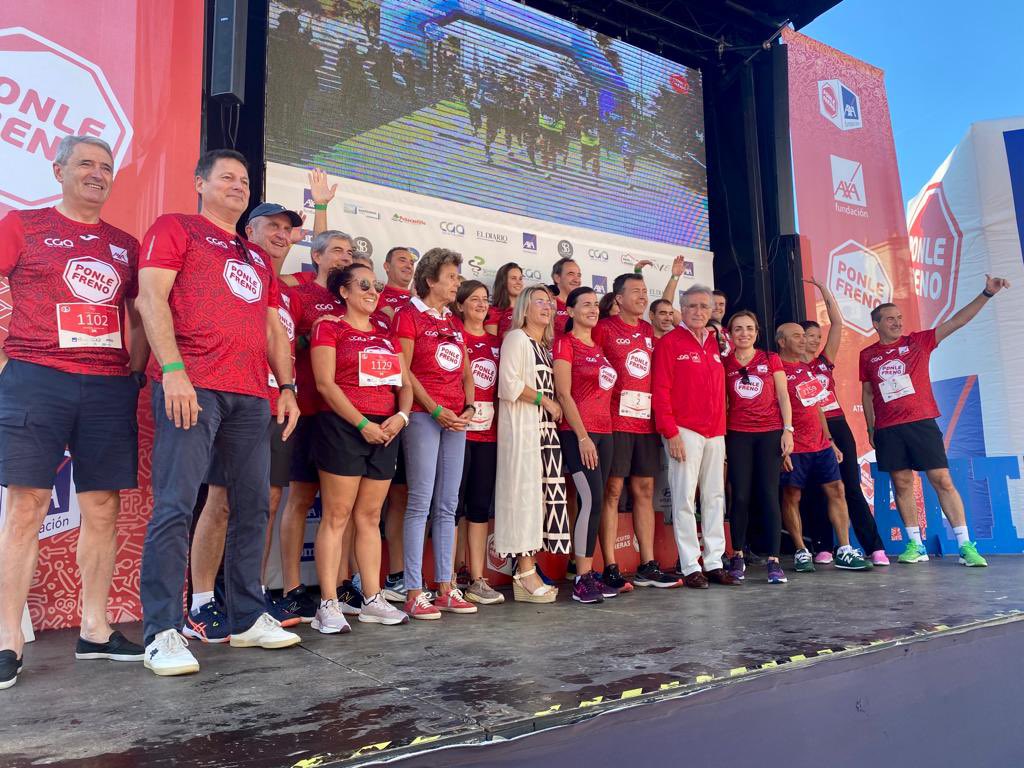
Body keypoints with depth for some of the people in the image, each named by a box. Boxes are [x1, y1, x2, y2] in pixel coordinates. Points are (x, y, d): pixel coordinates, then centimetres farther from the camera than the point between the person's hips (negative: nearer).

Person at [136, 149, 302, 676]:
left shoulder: (257, 257, 27)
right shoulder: (175, 228, 9)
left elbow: (274, 328, 25)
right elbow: (151, 297, -5)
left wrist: (287, 386, 13)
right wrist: (172, 369, -17)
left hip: (250, 394, 7)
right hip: (190, 385, -6)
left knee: (253, 505, 7)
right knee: (176, 504, -11)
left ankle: (247, 618, 17)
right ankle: (162, 632, -3)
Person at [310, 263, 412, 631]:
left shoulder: (386, 336, 20)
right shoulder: (329, 328, 1)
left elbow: (404, 384, 16)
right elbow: (325, 384, -9)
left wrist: (401, 416, -4)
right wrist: (363, 424, -15)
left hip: (385, 431, 6)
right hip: (342, 428, -6)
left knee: (370, 517, 9)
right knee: (336, 517, -4)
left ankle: (373, 599, 15)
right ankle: (328, 605, 1)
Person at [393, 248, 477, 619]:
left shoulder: (453, 322, 20)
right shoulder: (409, 315, -1)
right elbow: (403, 370, -8)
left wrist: (469, 407, 4)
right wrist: (436, 410, -13)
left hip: (456, 418, 7)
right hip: (423, 416, -7)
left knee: (448, 505, 7)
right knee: (420, 502, -7)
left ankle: (445, 587, 13)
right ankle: (414, 592, -2)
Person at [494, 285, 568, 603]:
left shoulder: (547, 345, 23)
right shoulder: (517, 338, -1)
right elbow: (509, 384, -13)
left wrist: (554, 405, 9)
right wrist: (544, 400, -9)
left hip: (546, 426, 8)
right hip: (522, 425, -8)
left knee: (545, 493, 2)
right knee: (525, 490, -9)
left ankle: (529, 569, 6)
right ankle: (525, 574, -5)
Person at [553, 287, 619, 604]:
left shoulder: (598, 346, 18)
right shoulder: (565, 343, -3)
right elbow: (564, 394, -10)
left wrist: (597, 433, 10)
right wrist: (583, 436, -15)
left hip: (603, 431, 7)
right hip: (577, 432, -7)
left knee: (594, 502, 7)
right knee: (592, 500, -13)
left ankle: (588, 574, 13)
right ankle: (581, 581, -5)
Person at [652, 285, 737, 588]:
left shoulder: (716, 344, 15)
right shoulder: (669, 342, -3)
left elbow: (720, 390, 19)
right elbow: (660, 391, -9)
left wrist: (722, 428, 11)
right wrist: (671, 432, -15)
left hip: (715, 432, 7)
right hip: (685, 431, -6)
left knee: (715, 496, 9)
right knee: (685, 497, -3)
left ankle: (715, 563, 18)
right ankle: (690, 567, 4)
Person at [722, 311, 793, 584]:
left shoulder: (771, 360, 7)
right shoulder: (724, 364, 7)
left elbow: (783, 396, 5)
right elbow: (721, 402, 8)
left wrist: (788, 430, -3)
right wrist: (719, 437, 0)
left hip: (770, 433, 0)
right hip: (737, 435, 0)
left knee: (769, 496, -4)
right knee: (740, 496, 0)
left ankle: (774, 560, 1)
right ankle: (737, 556, 13)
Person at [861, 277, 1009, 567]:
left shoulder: (917, 342, 5)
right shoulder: (867, 355, 8)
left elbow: (956, 321, -1)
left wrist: (986, 293, -11)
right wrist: (870, 428, 12)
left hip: (922, 424, -1)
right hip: (887, 430, 1)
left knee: (942, 480, -2)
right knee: (902, 484, 4)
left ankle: (965, 545, 3)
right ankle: (915, 545, 13)